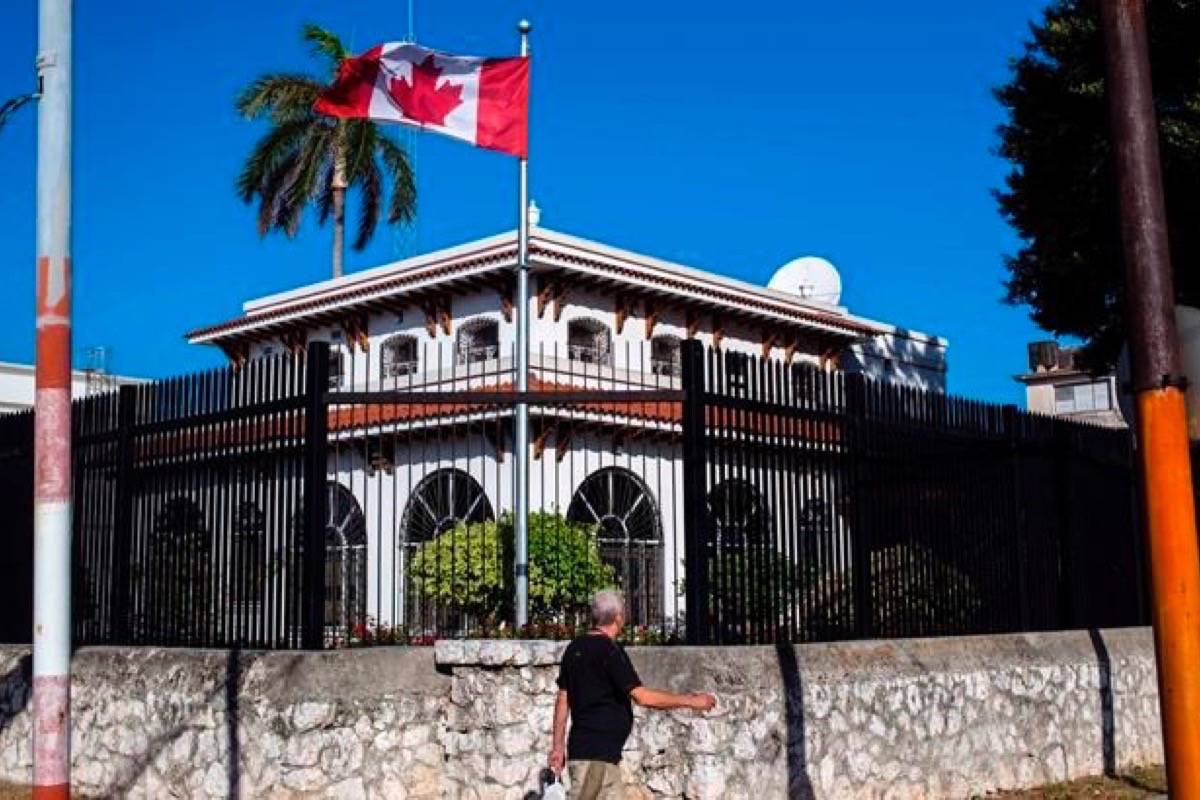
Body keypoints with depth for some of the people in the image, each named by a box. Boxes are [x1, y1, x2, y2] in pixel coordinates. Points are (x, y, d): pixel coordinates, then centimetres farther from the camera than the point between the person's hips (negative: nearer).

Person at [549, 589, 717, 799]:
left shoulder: (575, 648, 11)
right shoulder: (609, 650, -14)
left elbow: (563, 699, 14)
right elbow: (642, 697, -18)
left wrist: (558, 745, 18)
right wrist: (690, 701, -9)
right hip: (594, 754, -9)